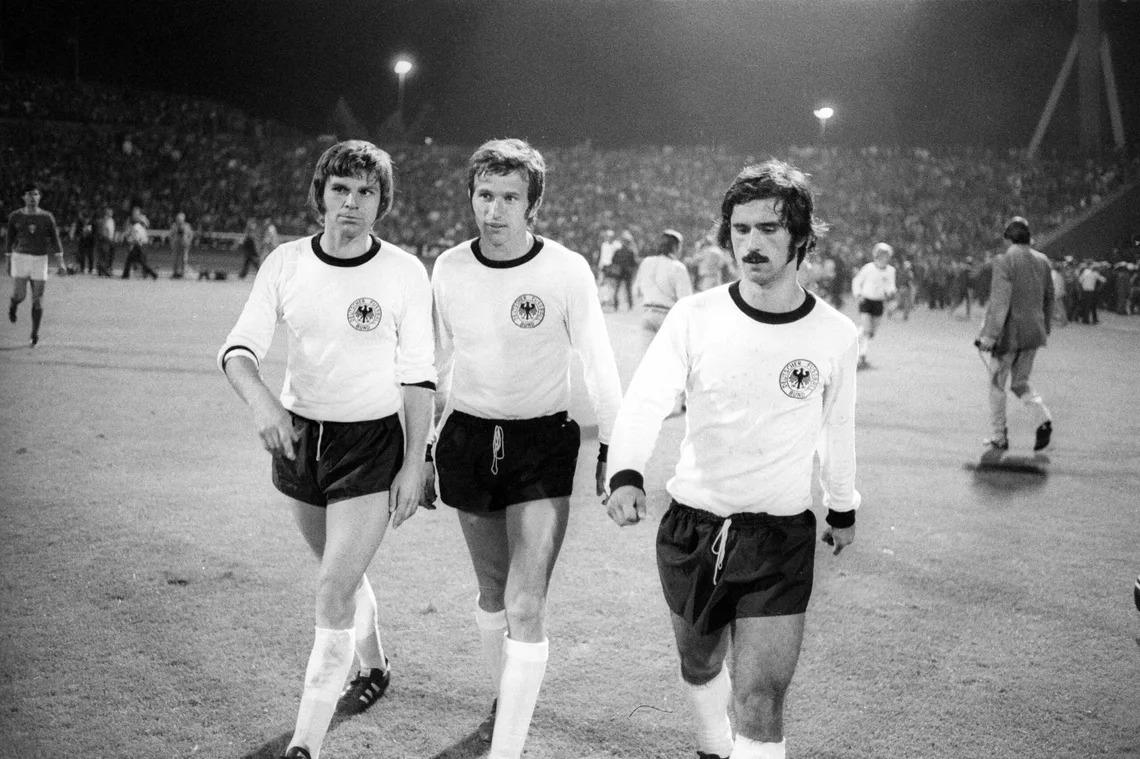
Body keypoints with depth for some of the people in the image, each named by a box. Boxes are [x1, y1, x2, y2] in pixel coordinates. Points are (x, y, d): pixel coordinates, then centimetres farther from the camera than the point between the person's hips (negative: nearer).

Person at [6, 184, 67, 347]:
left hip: (40, 260, 0)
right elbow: (10, 240, 9)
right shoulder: (15, 216, 2)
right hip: (20, 257, 0)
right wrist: (9, 262, 10)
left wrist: (60, 263, -9)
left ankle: (35, 334, 10)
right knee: (19, 295, -10)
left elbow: (55, 240, -1)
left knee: (38, 300, -1)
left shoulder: (47, 217, 1)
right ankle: (12, 306, 28)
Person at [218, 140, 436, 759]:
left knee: (333, 593, -10)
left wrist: (414, 464, -7)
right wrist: (260, 399, -29)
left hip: (371, 446, -4)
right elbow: (240, 346, -8)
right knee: (342, 571, 21)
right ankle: (374, 669, 48)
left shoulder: (405, 273, -9)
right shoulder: (285, 263, -4)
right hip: (297, 435, 4)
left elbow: (417, 376, -5)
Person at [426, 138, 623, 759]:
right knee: (492, 589, 17)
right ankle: (503, 699, 40)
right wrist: (423, 452, 11)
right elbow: (436, 368, 10)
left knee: (526, 606, -11)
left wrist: (610, 453, -4)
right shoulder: (448, 269, -1)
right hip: (467, 438, 3)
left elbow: (598, 365, -3)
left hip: (544, 441, -3)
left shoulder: (566, 270, -11)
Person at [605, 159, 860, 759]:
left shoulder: (835, 335, -5)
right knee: (700, 669, 23)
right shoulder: (694, 318, -7)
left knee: (760, 708, -10)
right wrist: (625, 474, -36)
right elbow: (642, 402, -17)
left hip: (781, 540, -1)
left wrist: (843, 509, 24)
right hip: (690, 529, 2)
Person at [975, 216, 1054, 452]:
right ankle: (1043, 418, -5)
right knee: (1020, 382, 18)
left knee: (997, 385, 8)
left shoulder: (1004, 261, -14)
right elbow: (1049, 299, 14)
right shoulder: (1043, 261, 6)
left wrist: (989, 336, -16)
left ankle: (998, 437, 13)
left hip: (1009, 333, -6)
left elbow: (999, 302, -18)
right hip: (1033, 333, 6)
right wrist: (1045, 329, 24)